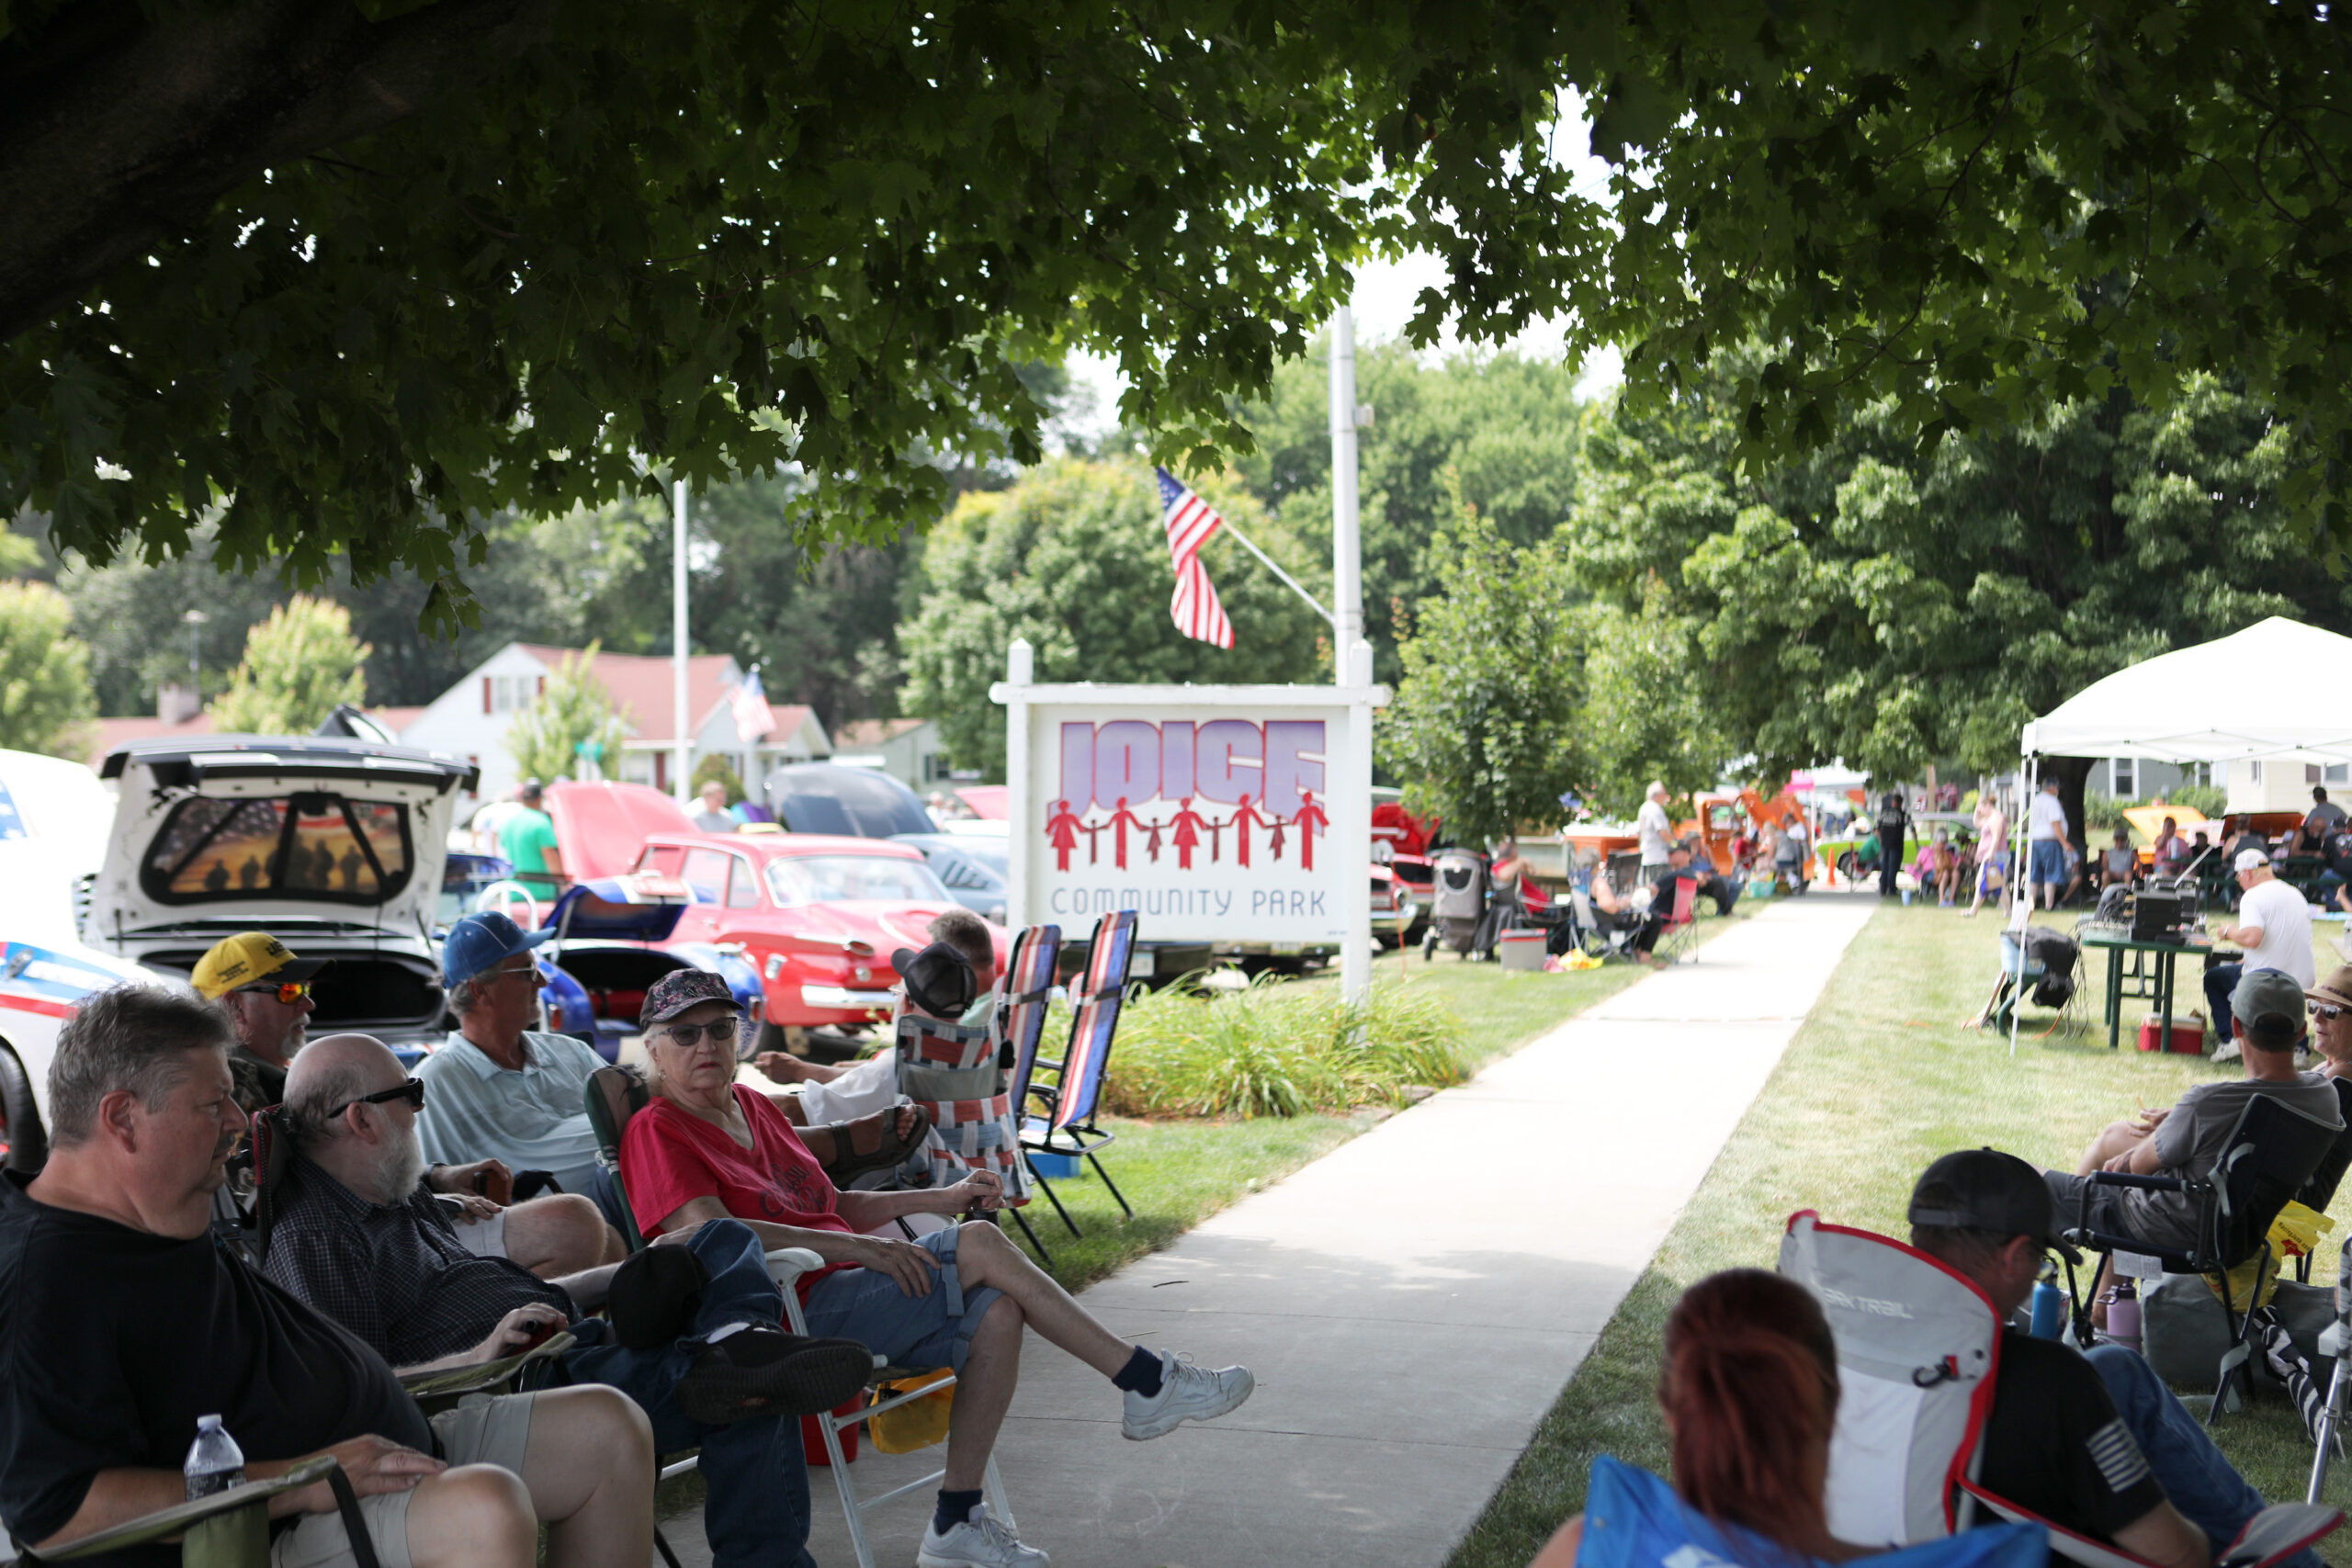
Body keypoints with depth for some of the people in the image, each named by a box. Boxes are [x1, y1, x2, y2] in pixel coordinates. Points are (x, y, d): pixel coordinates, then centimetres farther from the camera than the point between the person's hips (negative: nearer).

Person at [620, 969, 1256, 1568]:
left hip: (846, 1300, 8)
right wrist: (858, 1247, -23)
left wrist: (939, 1199, 11)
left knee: (995, 1312, -16)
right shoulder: (656, 1132, -5)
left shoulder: (754, 1106, 21)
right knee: (979, 1245, -19)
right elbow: (713, 1234, -20)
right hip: (794, 1314, -8)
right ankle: (1149, 1384, -13)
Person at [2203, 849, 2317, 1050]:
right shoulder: (2296, 894, 11)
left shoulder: (2253, 896, -14)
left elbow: (2252, 938, -29)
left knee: (2212, 978, 19)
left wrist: (2229, 932, -8)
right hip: (2303, 982, 6)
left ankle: (2228, 1038, 4)